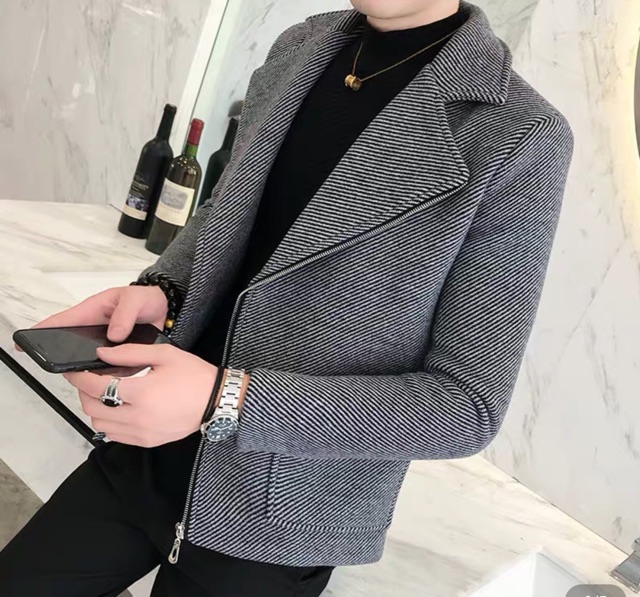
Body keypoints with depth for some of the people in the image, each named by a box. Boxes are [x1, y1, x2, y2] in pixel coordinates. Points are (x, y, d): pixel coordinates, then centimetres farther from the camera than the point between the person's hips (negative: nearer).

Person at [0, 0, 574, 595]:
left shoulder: (520, 138, -18)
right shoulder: (298, 49, 0)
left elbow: (468, 406, -18)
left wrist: (228, 400, -25)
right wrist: (159, 291, -8)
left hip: (275, 527, -5)